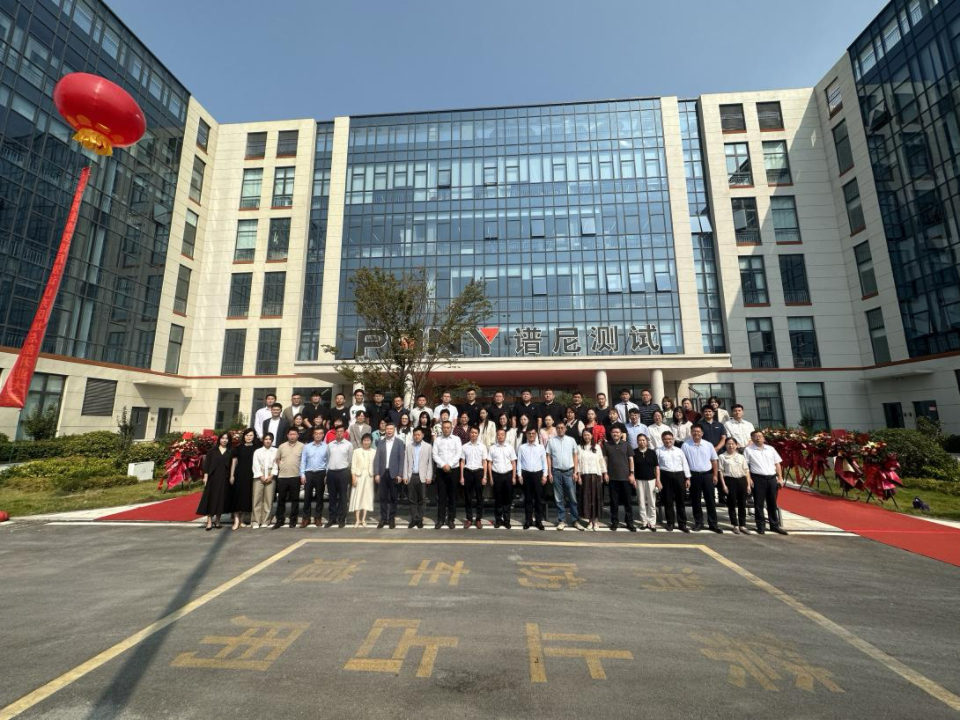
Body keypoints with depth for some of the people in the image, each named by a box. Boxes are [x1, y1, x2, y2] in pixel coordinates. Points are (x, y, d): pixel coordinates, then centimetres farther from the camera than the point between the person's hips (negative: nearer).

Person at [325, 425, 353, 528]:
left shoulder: (348, 444, 1)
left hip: (343, 472, -3)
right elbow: (327, 459, 12)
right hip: (331, 472, 3)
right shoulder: (330, 444, 10)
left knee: (342, 496, 2)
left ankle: (341, 518, 11)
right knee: (331, 496, 9)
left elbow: (350, 460, 6)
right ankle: (332, 518, 19)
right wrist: (326, 473, 9)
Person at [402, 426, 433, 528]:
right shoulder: (409, 446, 9)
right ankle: (414, 519, 14)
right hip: (411, 476, 2)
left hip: (422, 476, -2)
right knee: (412, 499, 6)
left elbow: (430, 462, -1)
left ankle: (420, 520, 12)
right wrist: (405, 476, 1)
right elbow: (406, 462, 7)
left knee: (422, 499, 3)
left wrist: (429, 476, -7)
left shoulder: (428, 446, 1)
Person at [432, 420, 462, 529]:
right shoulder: (437, 440, 6)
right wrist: (443, 465, -14)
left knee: (452, 495, 5)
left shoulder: (456, 439, 3)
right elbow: (435, 455, 0)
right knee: (441, 496, 4)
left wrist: (449, 465, -15)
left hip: (453, 470, -1)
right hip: (440, 470, 1)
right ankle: (440, 519, 11)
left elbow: (459, 454, -6)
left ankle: (451, 519, 15)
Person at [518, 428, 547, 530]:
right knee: (527, 498, 7)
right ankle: (528, 520, 16)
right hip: (526, 474, 0)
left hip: (538, 474, 0)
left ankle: (539, 520, 14)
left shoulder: (540, 447, 4)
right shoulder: (522, 447, 3)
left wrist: (544, 475, -1)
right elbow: (519, 462, 2)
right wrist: (520, 475, -3)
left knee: (538, 498, 5)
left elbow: (544, 462, 4)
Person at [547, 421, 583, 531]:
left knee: (572, 497, 5)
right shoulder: (551, 441, 1)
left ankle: (575, 520, 16)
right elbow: (548, 457, 3)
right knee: (559, 498, 8)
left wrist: (575, 472, -1)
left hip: (569, 471, 0)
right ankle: (561, 520, 17)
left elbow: (575, 456, 5)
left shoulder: (571, 440, 2)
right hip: (557, 472, 0)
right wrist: (549, 473, -1)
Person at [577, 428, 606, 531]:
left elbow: (601, 461, 7)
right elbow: (578, 462, 1)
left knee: (596, 497, 1)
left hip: (596, 475, 1)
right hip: (585, 475, 0)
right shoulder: (580, 448, 3)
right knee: (586, 497, 1)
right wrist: (579, 475, -4)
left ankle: (595, 520, 10)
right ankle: (589, 520, 10)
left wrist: (604, 474, 3)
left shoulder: (597, 447, 6)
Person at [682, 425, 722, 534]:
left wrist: (715, 475, 4)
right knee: (695, 500, 7)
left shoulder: (708, 445, 2)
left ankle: (713, 523, 16)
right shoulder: (685, 445, -4)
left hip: (707, 474, 1)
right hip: (694, 475, -1)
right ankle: (698, 523, 18)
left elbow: (714, 460, 7)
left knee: (710, 500, 6)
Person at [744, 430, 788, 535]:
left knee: (772, 503, 11)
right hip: (758, 479, -4)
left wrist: (780, 478, 7)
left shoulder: (771, 449, 13)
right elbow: (745, 466, -3)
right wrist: (748, 479, -11)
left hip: (772, 478, 4)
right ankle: (760, 526, 11)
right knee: (759, 503, 2)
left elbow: (777, 464, 14)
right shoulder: (748, 450, 0)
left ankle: (774, 525, 22)